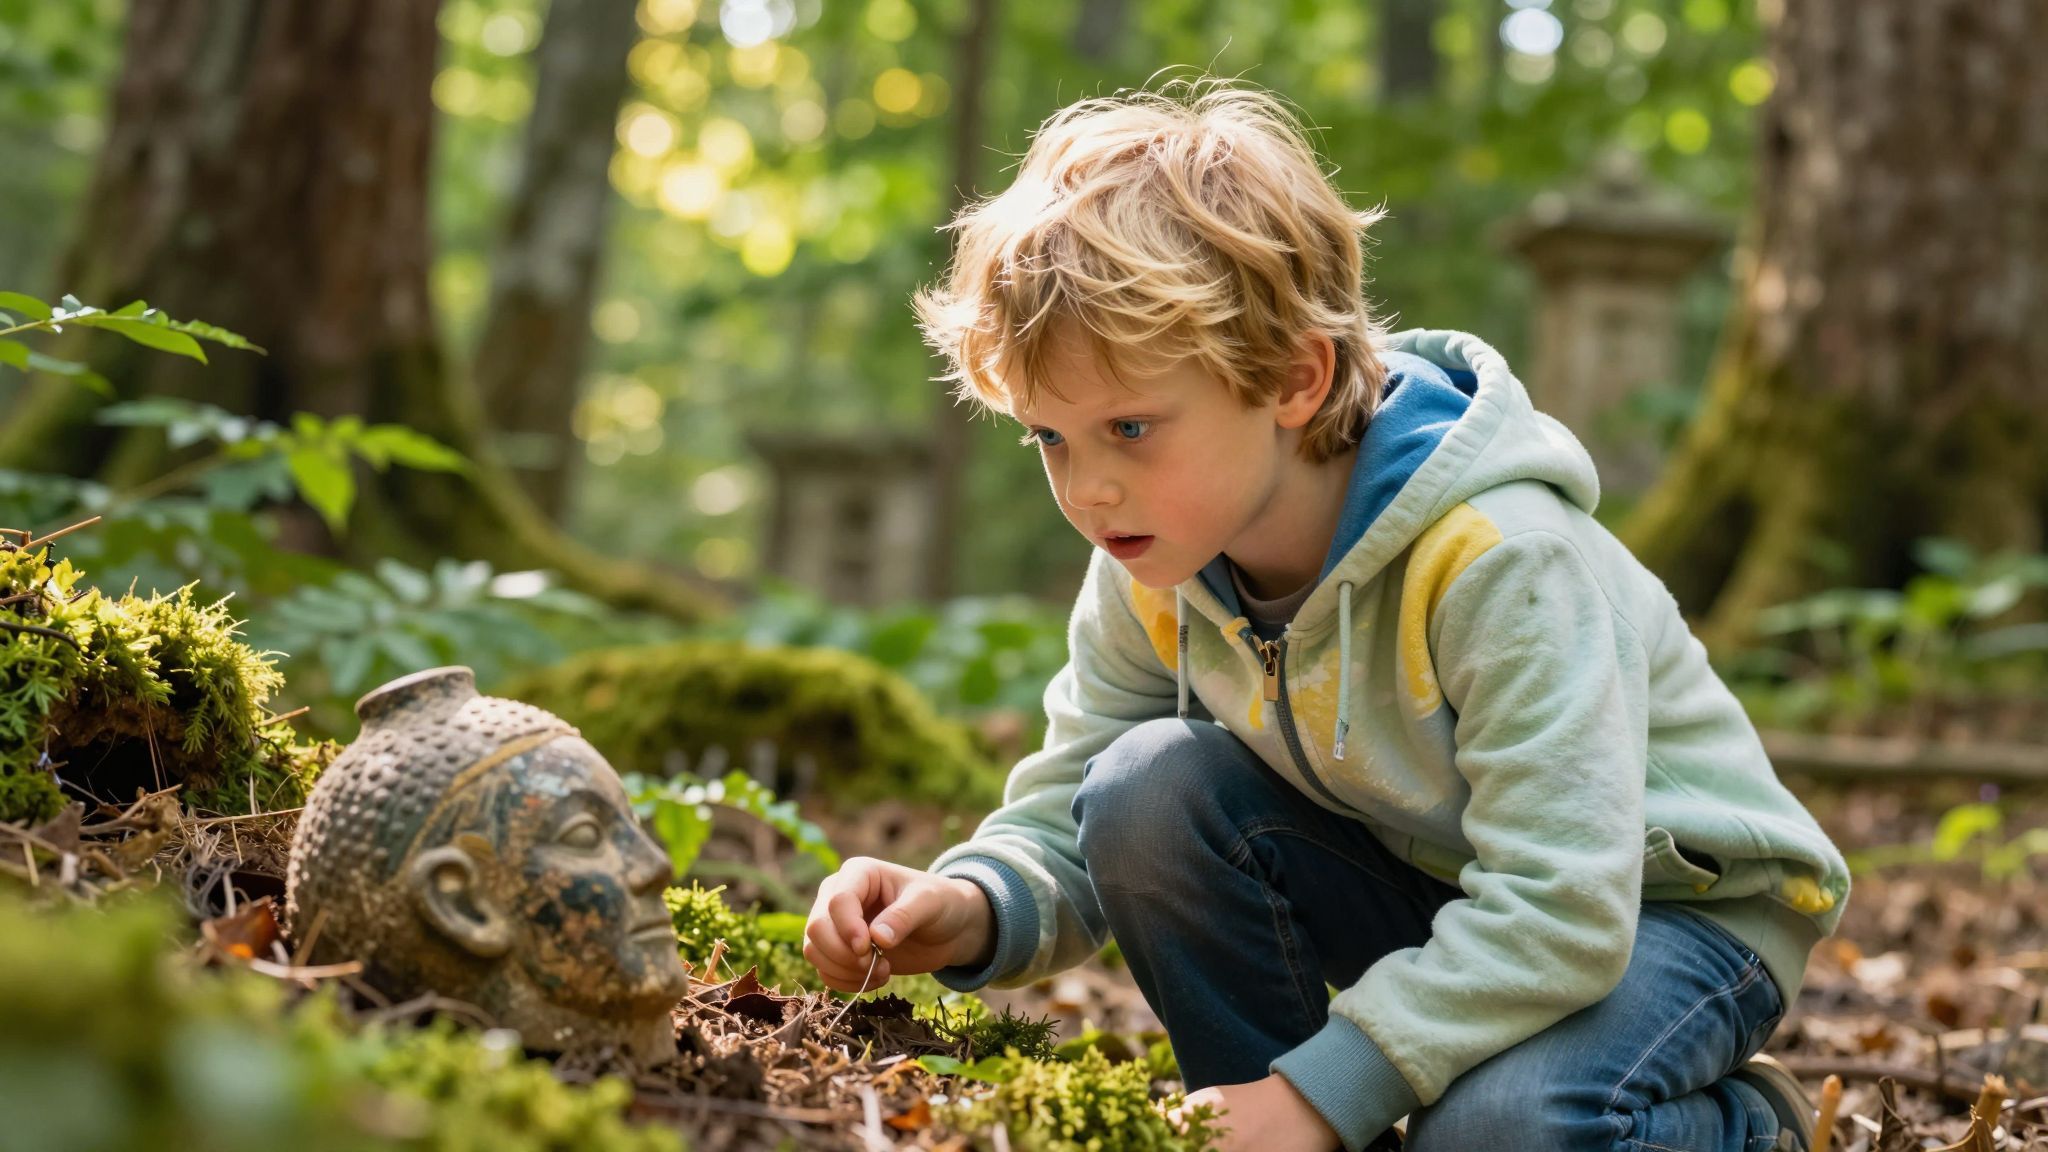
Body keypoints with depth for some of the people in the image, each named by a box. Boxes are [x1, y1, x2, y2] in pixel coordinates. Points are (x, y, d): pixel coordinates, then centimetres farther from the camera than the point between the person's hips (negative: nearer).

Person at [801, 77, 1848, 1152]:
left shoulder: (1493, 561, -32)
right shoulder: (1151, 576, -11)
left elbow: (1562, 914, -35)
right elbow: (1061, 833, -4)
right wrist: (967, 911, -28)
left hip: (1672, 907, -6)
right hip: (1433, 886, 6)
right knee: (1147, 792, -18)